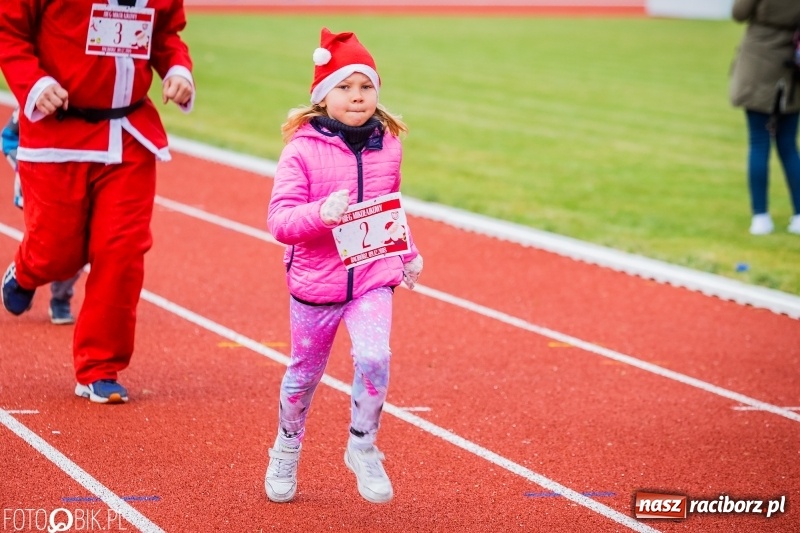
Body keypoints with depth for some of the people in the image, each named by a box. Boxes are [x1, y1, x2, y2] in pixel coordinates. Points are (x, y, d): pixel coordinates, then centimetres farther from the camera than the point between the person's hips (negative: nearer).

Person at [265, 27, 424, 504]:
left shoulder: (388, 146, 3)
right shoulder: (302, 149, -11)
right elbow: (279, 219, -16)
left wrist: (408, 253, 21)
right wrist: (322, 213, -32)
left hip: (374, 277, 2)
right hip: (315, 281, -2)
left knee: (374, 357, -20)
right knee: (305, 372, 13)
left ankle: (363, 448, 2)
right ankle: (287, 451, 39)